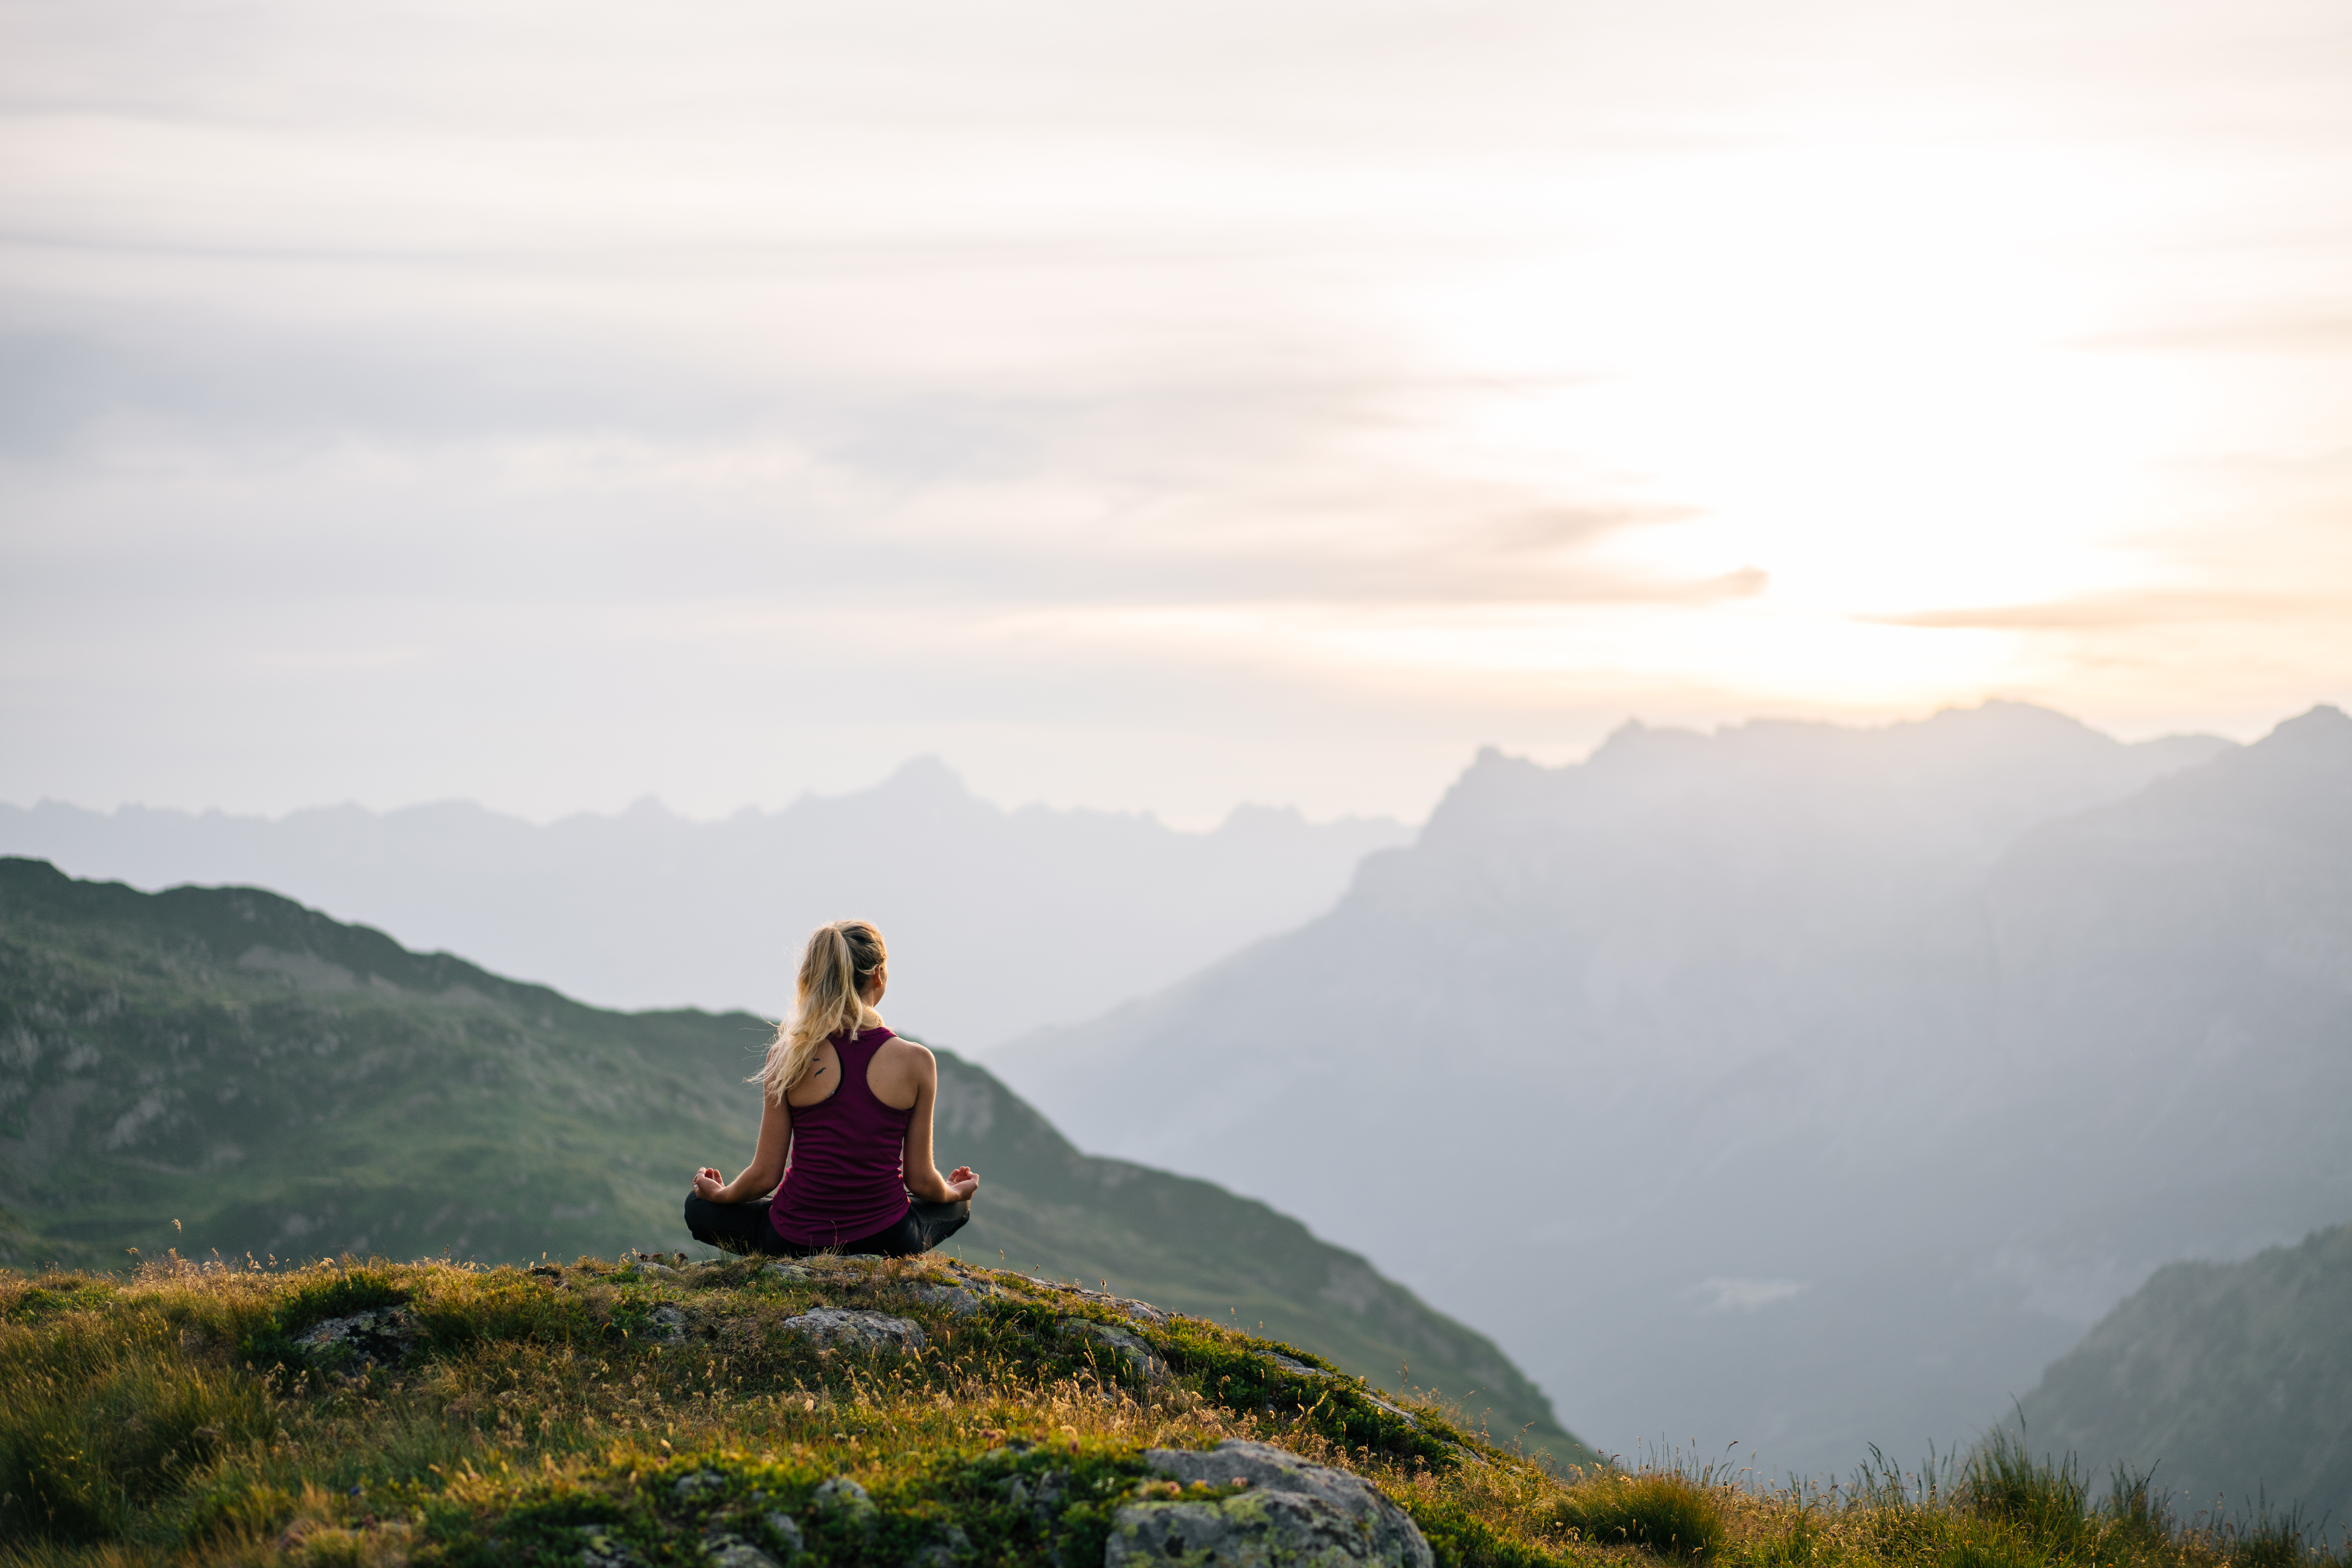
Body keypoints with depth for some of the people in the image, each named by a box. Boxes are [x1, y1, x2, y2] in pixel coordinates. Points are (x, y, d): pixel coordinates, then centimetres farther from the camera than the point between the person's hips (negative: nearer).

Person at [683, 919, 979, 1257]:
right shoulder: (916, 1062, -11)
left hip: (797, 1242, -1)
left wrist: (719, 1194, 17)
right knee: (955, 1205, 35)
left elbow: (764, 1176, -6)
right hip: (887, 1242, 1)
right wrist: (955, 1192, 21)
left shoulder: (789, 1056, -11)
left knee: (699, 1207, 28)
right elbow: (921, 1182, -3)